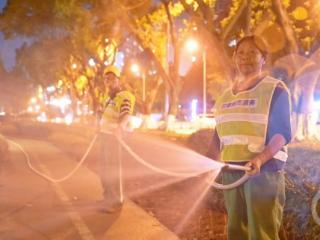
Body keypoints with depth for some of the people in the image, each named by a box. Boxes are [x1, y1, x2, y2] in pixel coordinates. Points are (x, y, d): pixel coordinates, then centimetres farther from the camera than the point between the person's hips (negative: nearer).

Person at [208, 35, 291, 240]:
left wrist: (260, 159, -24)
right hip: (230, 170, 6)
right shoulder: (226, 95, 16)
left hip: (264, 169, -6)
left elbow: (283, 132, -10)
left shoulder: (275, 89, -2)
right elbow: (219, 132, 21)